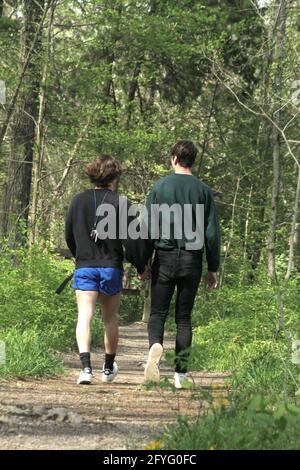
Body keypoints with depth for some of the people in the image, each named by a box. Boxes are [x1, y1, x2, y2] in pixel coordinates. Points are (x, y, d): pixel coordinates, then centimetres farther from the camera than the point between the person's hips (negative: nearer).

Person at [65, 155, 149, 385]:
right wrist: (141, 266, 4)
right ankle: (109, 368, 29)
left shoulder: (78, 201, 4)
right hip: (111, 267, -1)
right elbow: (132, 238, -9)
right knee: (110, 319, 15)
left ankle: (86, 366, -26)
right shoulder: (120, 203, -6)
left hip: (84, 267, 1)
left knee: (84, 316, -7)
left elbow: (69, 236, 13)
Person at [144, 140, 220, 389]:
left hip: (164, 258, -1)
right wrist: (212, 268, 9)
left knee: (158, 312, 4)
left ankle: (155, 345, -27)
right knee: (184, 317, 8)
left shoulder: (160, 187, 0)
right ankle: (181, 373, 4)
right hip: (192, 260, 1)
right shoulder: (203, 190, 2)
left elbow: (148, 227, -1)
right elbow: (212, 232, 2)